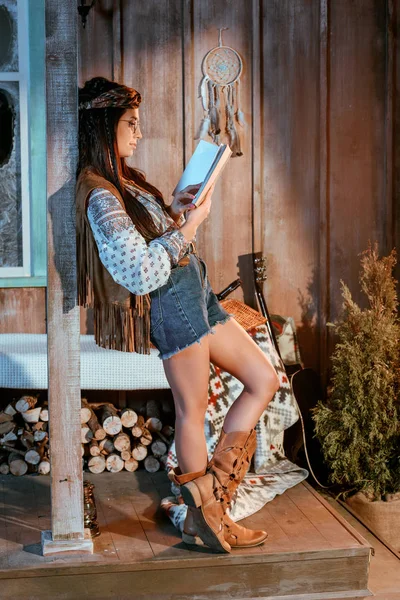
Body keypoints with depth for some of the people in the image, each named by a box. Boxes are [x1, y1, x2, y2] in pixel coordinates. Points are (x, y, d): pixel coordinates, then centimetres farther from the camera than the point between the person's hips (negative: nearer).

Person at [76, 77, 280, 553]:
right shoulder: (99, 195, -17)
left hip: (195, 291, 10)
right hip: (171, 302, -10)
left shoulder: (122, 180, 15)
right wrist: (190, 224, -17)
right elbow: (141, 272, -23)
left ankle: (208, 496, 16)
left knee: (265, 379, 11)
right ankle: (205, 512, 18)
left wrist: (174, 210, 11)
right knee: (192, 410, 1)